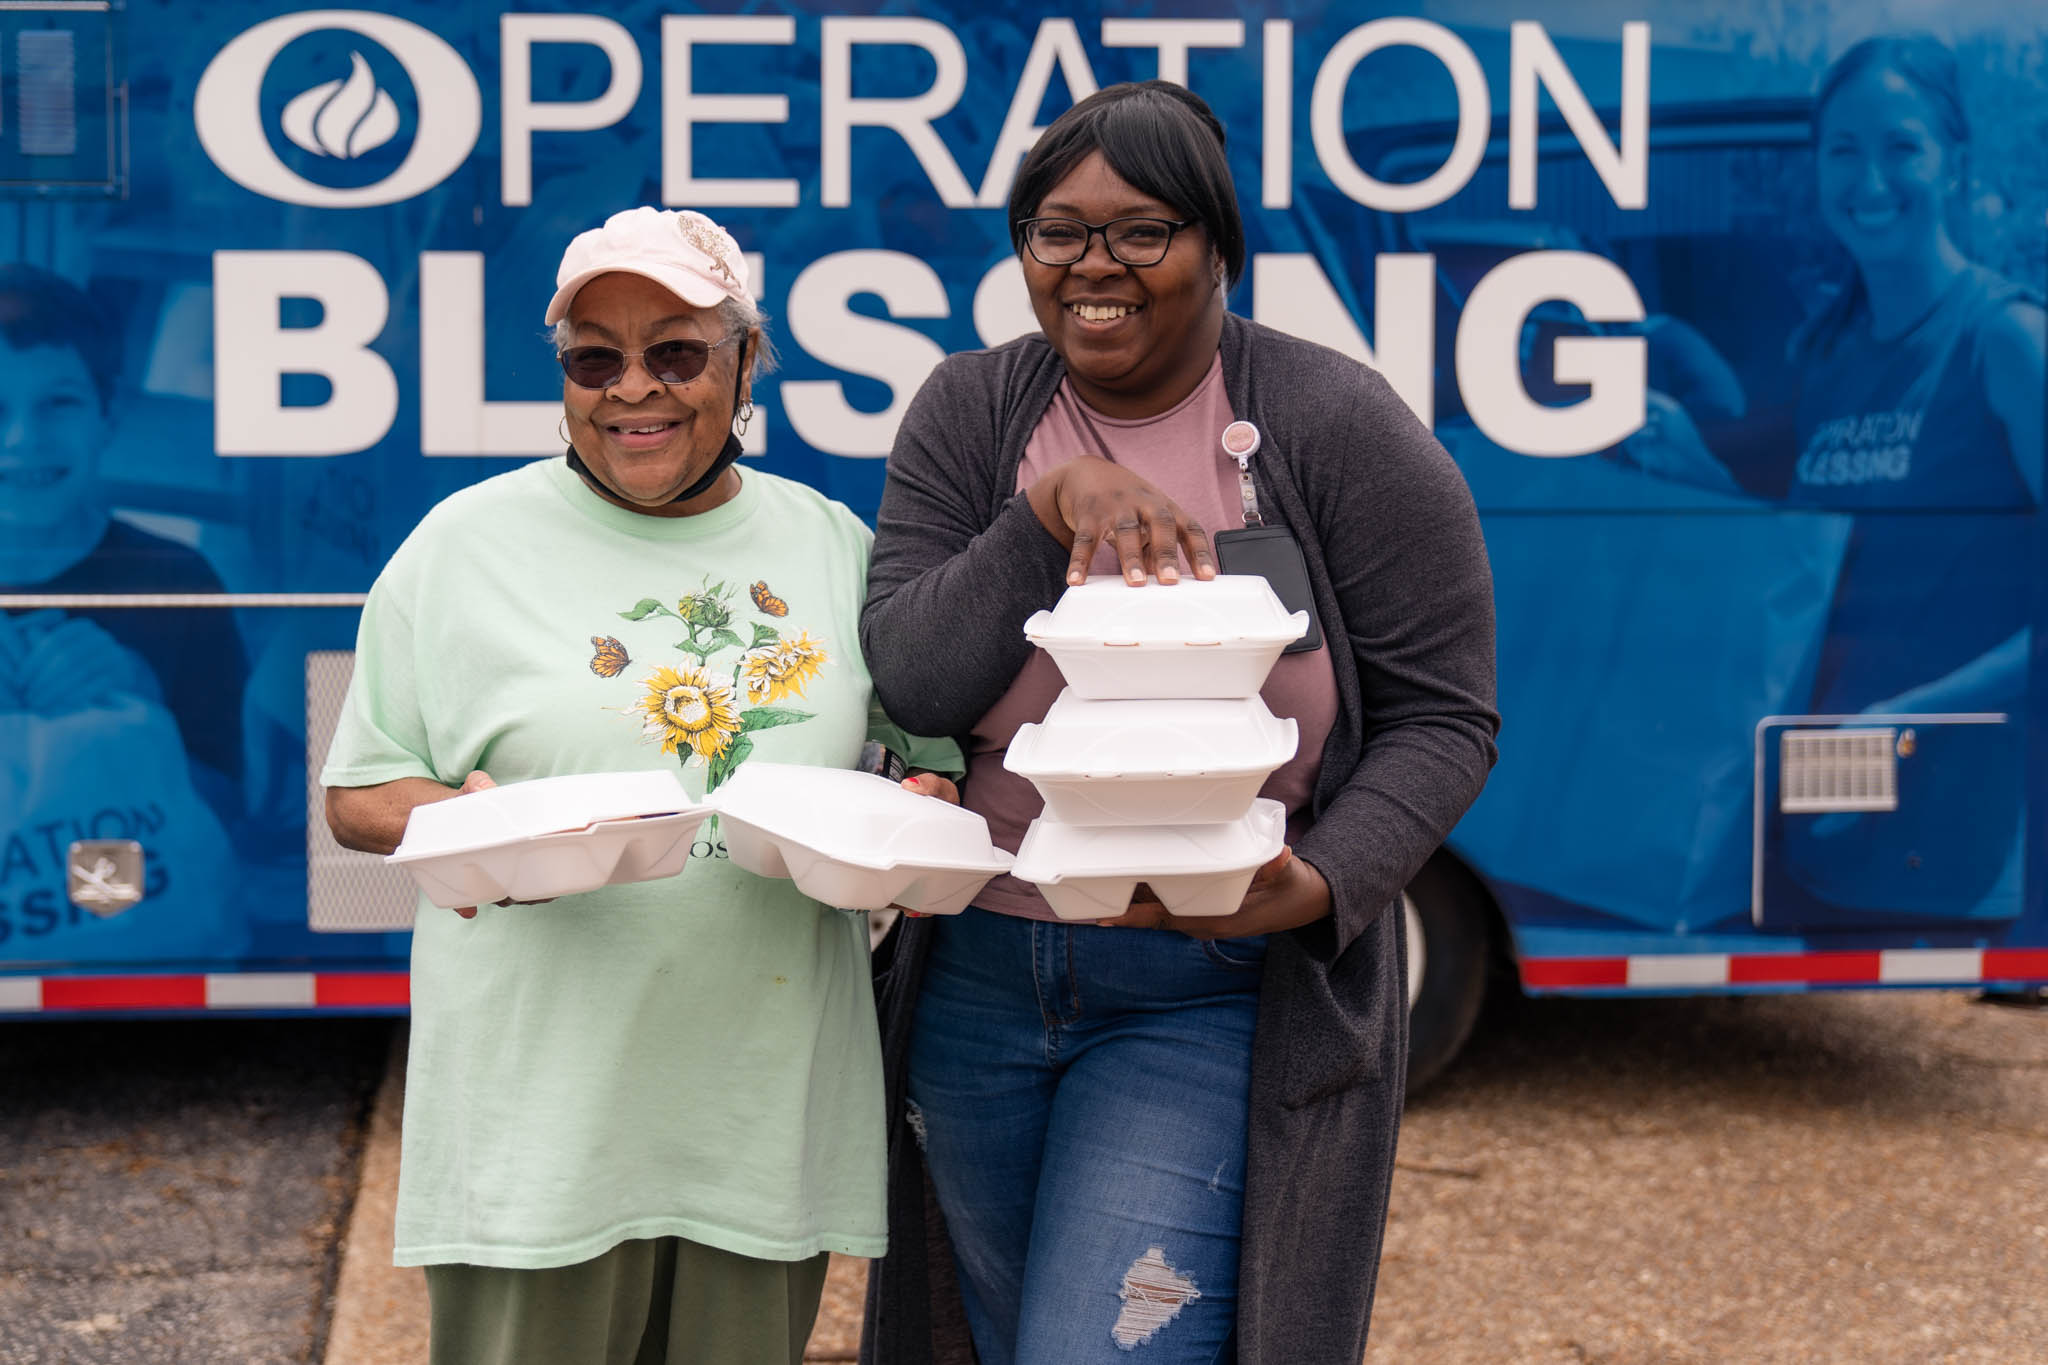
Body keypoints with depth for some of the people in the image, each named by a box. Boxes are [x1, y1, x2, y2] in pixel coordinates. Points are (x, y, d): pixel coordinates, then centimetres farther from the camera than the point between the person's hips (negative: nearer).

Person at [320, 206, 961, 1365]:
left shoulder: (833, 545, 11)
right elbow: (358, 795, 5)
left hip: (769, 1110, 3)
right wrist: (463, 820, -17)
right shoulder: (468, 543, 3)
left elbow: (935, 764, 18)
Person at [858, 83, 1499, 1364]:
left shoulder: (1338, 428, -8)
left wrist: (1321, 887, -24)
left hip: (1220, 1003, -5)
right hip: (979, 981, 5)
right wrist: (1049, 512, -21)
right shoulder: (969, 415, 2)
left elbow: (1441, 718, -8)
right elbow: (907, 684, -8)